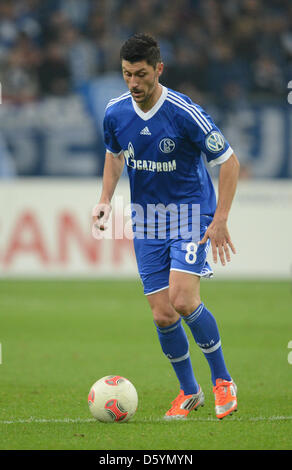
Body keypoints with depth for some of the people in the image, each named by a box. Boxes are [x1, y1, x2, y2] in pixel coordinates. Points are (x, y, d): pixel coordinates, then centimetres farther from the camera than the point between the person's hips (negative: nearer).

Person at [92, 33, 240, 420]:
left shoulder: (185, 113, -20)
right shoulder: (115, 113, -5)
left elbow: (229, 162, -11)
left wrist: (220, 221, -15)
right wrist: (106, 199, 4)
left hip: (192, 214, -4)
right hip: (147, 222, 5)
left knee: (183, 299, -22)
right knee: (163, 315, -1)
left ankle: (222, 381, -2)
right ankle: (189, 392, 21)